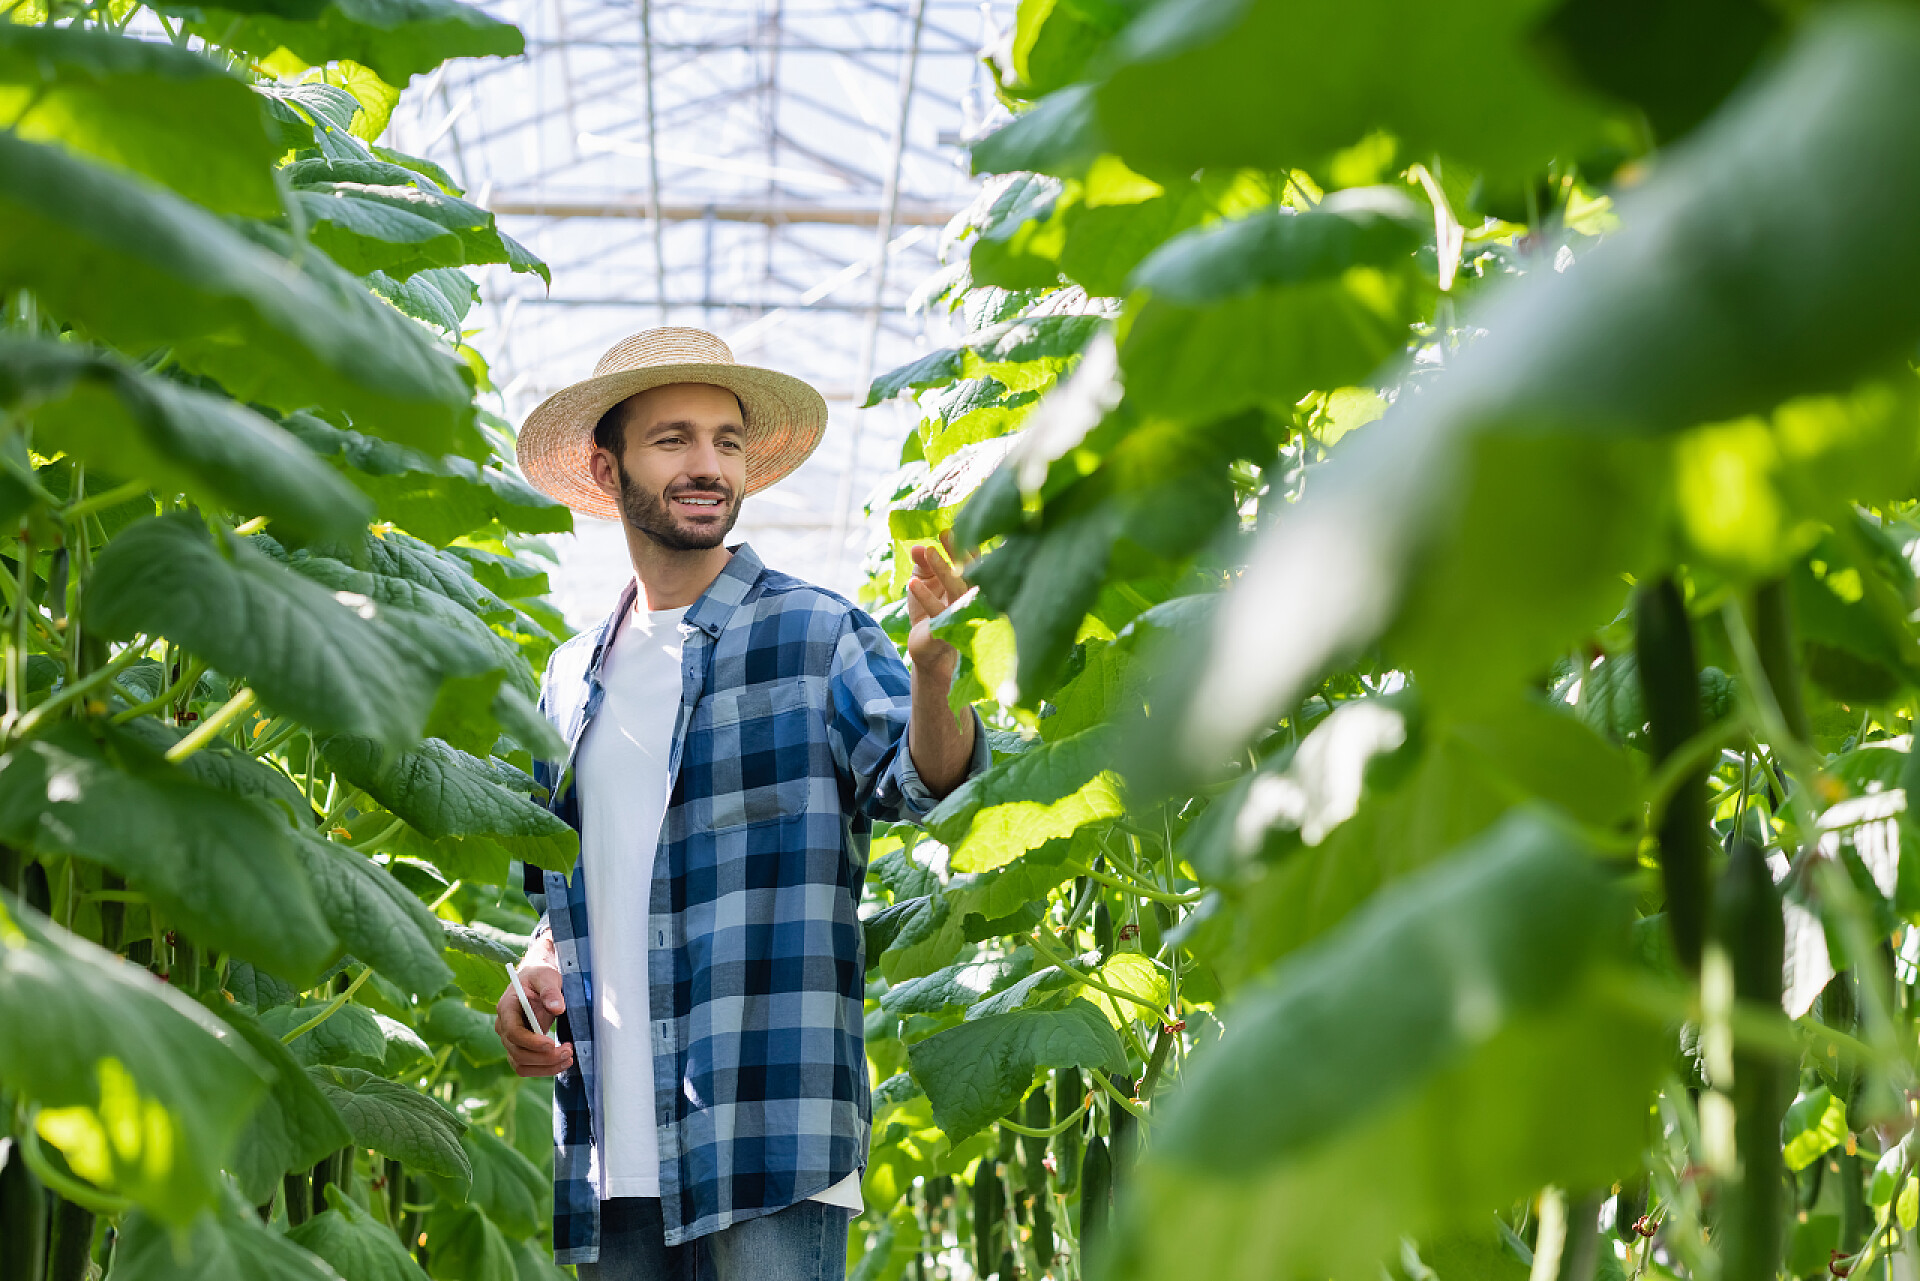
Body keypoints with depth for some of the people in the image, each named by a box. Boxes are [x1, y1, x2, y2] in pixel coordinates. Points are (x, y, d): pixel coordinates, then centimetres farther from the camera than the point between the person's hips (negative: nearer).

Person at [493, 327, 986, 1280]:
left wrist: (932, 676, -37)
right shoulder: (572, 679, 16)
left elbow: (917, 777, -17)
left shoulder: (814, 634, 0)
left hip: (768, 1136, -5)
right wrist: (534, 970, 6)